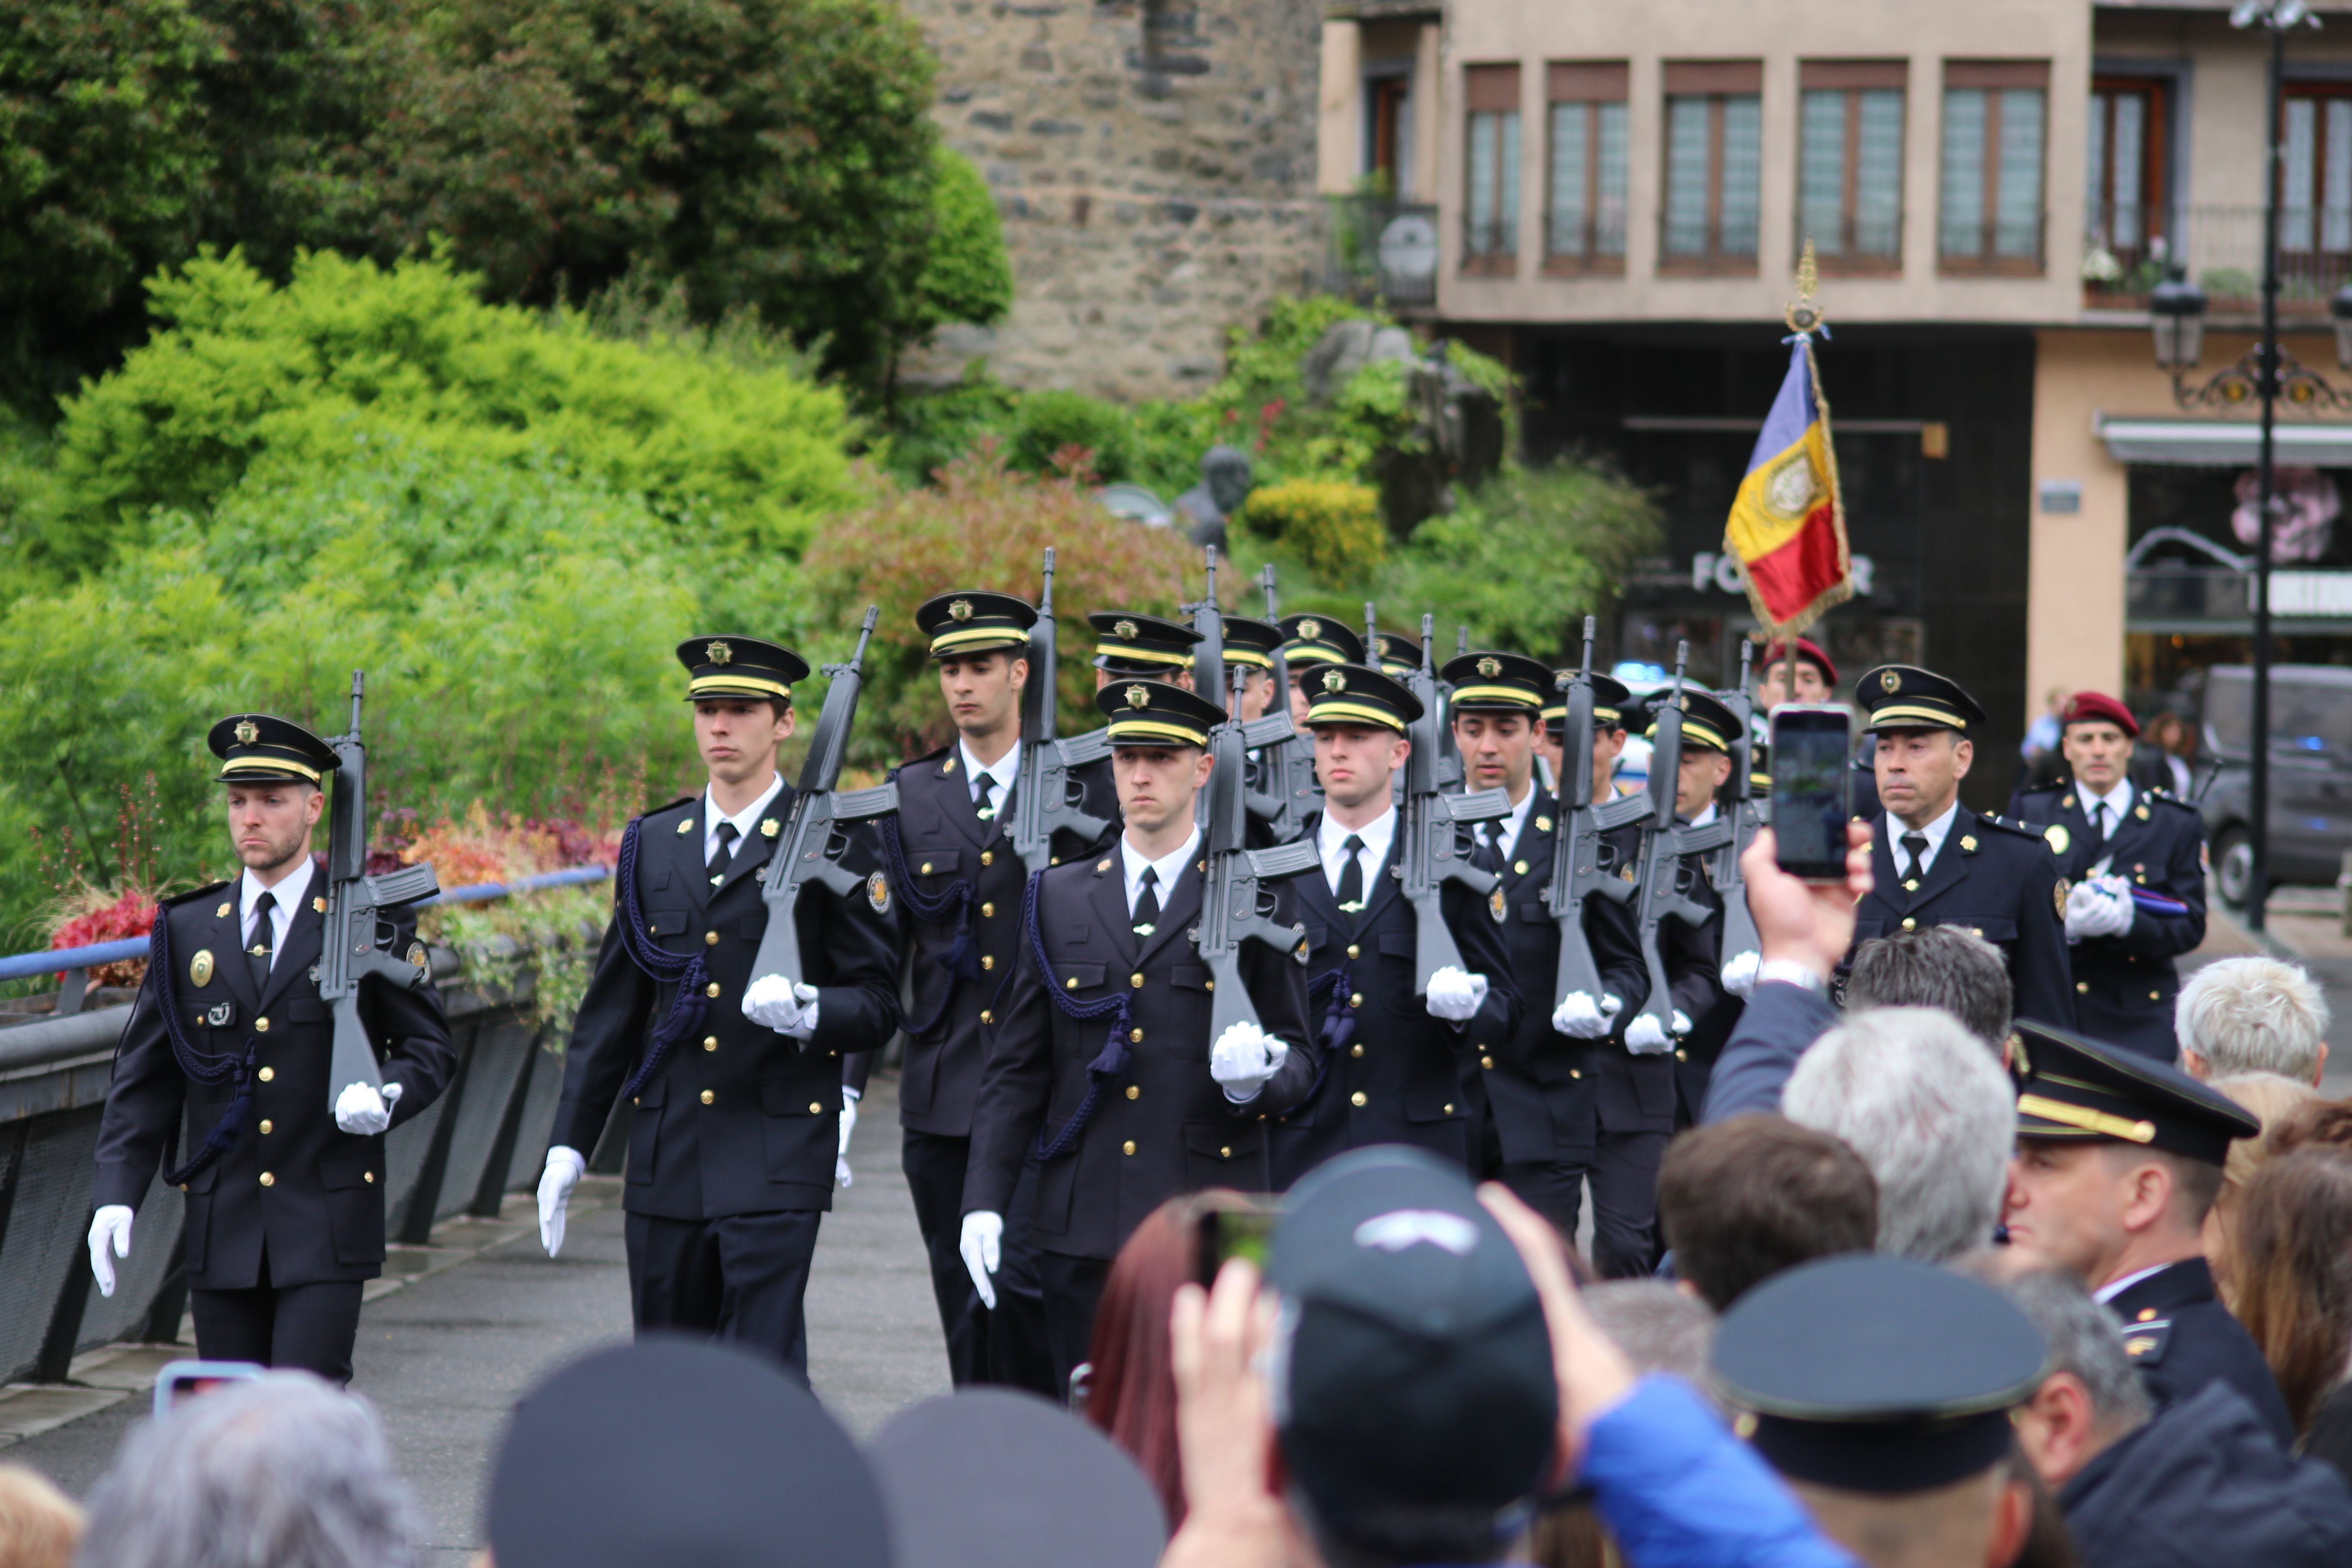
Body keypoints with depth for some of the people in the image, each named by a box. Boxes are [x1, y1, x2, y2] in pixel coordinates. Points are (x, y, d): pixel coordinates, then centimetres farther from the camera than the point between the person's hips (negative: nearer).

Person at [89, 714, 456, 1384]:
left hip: (326, 1228, -3)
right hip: (222, 1231, 3)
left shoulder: (372, 925, 2)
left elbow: (429, 1047, 6)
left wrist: (388, 1098, -17)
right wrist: (117, 1195, -2)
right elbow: (144, 1077, 9)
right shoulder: (187, 930, 9)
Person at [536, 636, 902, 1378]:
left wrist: (809, 1015, -22)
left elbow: (879, 1003, 0)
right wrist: (569, 1144, 11)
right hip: (666, 1162, 5)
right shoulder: (652, 844, 13)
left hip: (777, 1162, -5)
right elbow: (611, 1008, 16)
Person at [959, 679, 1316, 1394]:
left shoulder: (1259, 901, 6)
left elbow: (1301, 1057, 8)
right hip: (1082, 1226, 3)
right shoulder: (1059, 899, 13)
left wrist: (1257, 1076, -16)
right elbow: (1015, 1067, 12)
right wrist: (984, 1200, 3)